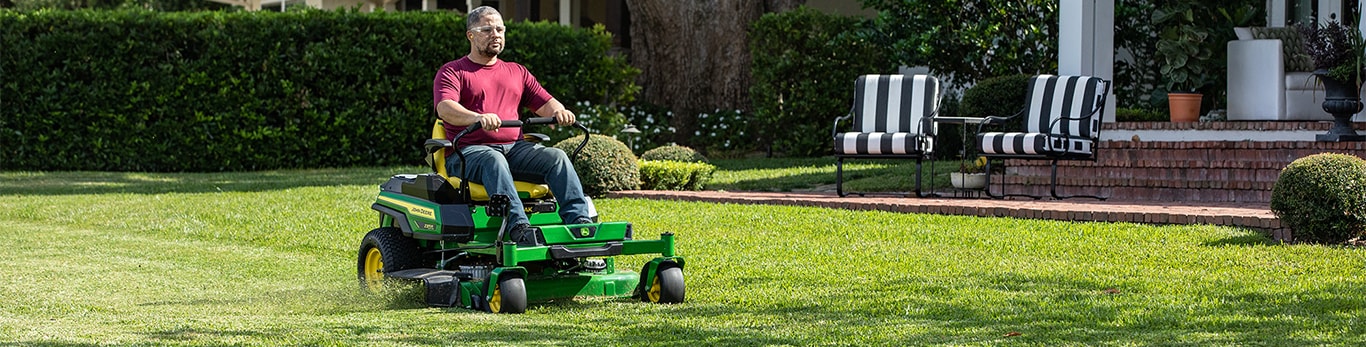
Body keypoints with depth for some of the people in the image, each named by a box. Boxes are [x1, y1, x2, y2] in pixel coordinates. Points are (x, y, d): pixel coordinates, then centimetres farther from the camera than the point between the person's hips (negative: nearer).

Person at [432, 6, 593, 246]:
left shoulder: (517, 72, 25)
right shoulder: (452, 72, 7)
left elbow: (545, 103, 17)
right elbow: (445, 109, -11)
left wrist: (558, 111, -10)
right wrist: (478, 118, -32)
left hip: (514, 148, 5)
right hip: (468, 151, -5)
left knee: (556, 157, -22)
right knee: (493, 160, -39)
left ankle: (580, 221, -36)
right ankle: (519, 227, -56)